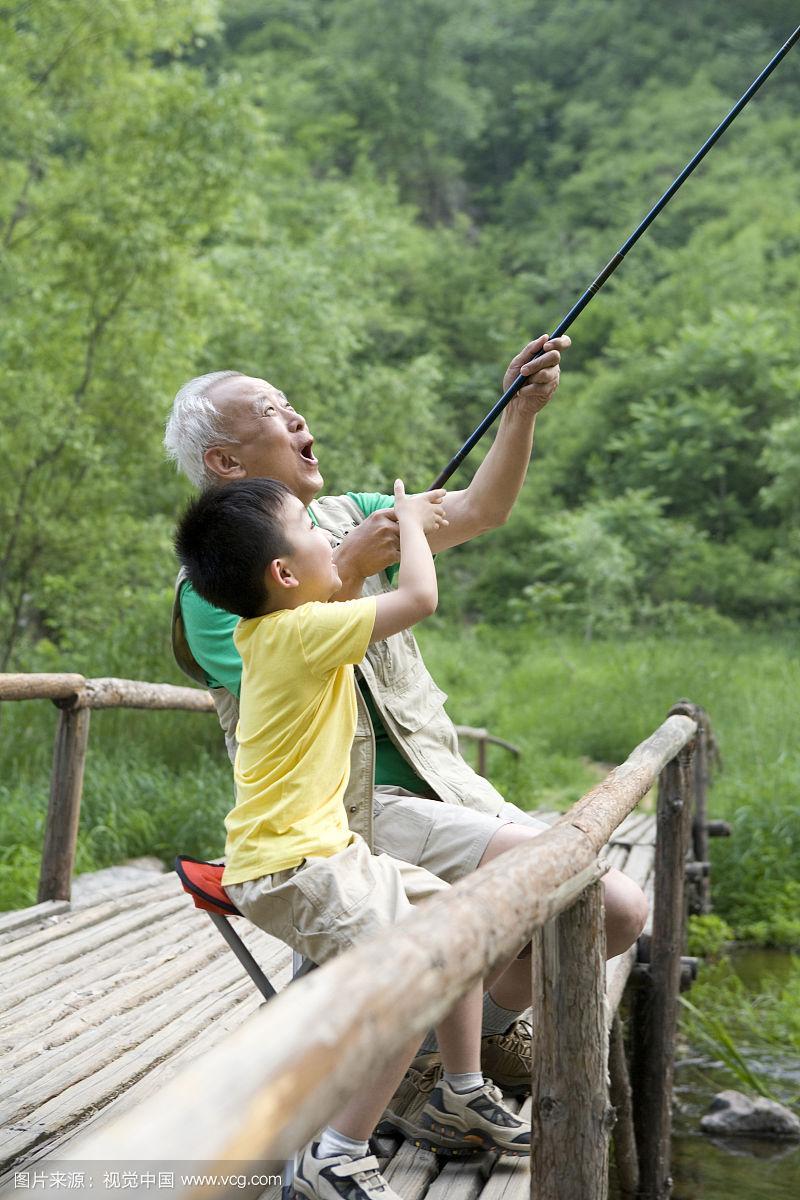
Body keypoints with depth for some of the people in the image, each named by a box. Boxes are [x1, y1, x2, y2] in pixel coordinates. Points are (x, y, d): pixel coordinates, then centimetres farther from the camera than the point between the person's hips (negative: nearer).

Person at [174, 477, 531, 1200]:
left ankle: (462, 1099, 25)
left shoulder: (266, 628, 9)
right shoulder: (303, 630, -20)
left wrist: (399, 525, 26)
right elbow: (420, 597, -21)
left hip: (326, 848, 11)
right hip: (289, 865, -11)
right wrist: (408, 520, -4)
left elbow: (345, 569, 32)